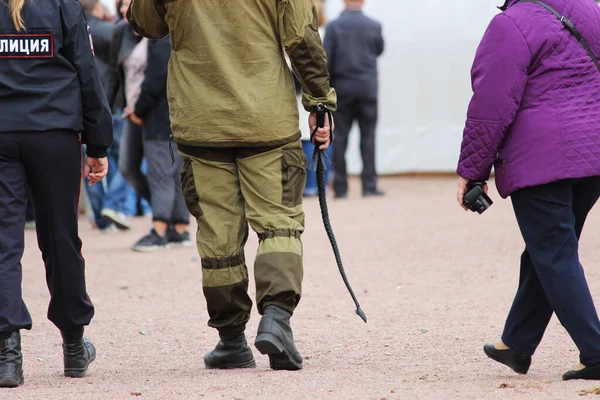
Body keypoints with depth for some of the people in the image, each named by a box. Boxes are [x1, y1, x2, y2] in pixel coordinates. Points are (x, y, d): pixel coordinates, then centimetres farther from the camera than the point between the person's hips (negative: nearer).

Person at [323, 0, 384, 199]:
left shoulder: (333, 26, -4)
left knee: (340, 137, 3)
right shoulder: (374, 26, -1)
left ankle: (340, 187, 1)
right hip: (367, 88, 0)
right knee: (368, 137, 3)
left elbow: (325, 59, -7)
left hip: (342, 87, 0)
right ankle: (369, 185, -1)